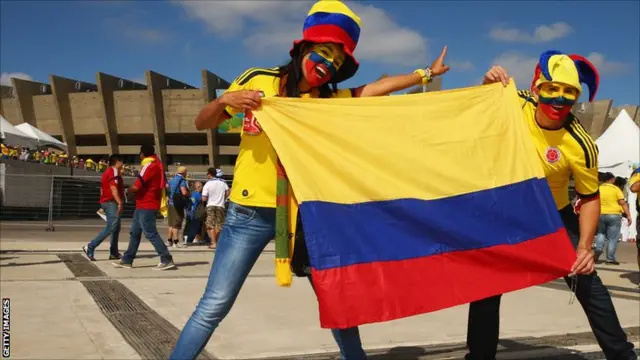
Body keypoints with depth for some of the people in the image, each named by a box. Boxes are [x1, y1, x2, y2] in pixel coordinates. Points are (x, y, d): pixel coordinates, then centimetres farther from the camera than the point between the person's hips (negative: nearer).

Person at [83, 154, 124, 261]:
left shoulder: (107, 172, 20)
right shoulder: (114, 172, -10)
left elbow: (103, 189, 22)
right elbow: (113, 188, -21)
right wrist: (120, 203, -25)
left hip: (107, 202, 11)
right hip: (111, 202, -11)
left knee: (116, 228, 10)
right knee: (111, 227, -14)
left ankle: (114, 253, 10)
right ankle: (90, 247, -18)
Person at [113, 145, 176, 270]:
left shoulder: (149, 166, -15)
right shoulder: (156, 164, 14)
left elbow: (136, 186, -18)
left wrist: (128, 192, 1)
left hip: (146, 206, -10)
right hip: (144, 205, 10)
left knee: (151, 233, -8)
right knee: (135, 232, 14)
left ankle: (167, 260, -8)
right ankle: (127, 260, 20)